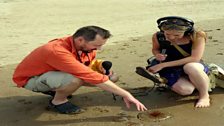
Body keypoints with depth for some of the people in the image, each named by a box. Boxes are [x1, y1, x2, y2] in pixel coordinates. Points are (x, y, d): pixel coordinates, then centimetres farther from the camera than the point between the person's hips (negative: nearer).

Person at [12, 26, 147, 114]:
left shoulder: (86, 46, -13)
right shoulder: (58, 51, -38)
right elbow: (91, 76, -41)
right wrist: (125, 94, -38)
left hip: (54, 71, 8)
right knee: (76, 79, -40)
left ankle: (57, 89, 8)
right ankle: (58, 101, -7)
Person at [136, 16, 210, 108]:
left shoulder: (197, 36, -19)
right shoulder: (158, 37, -9)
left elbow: (195, 58, -25)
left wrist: (163, 65, -27)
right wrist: (157, 55, -16)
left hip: (194, 67, -1)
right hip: (170, 70, 1)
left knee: (191, 67, -39)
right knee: (185, 90, -30)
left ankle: (204, 95, -14)